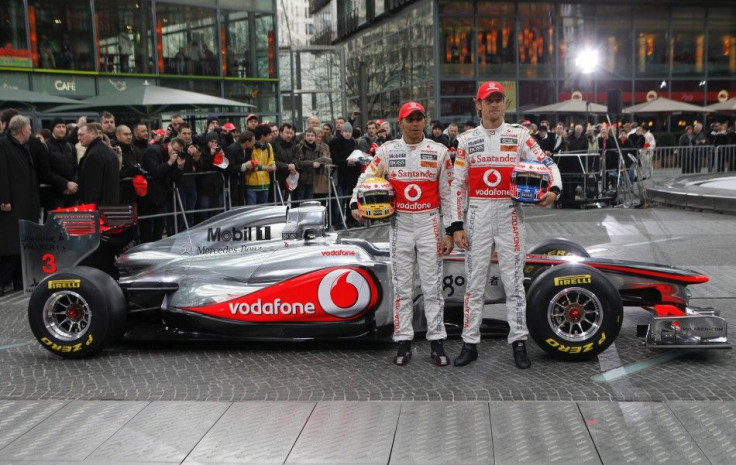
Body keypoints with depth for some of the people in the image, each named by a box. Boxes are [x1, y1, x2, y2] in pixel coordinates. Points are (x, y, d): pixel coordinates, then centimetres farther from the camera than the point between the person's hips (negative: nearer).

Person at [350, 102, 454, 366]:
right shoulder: (387, 151, 3)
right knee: (401, 286, 6)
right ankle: (403, 342, 14)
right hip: (400, 225, 1)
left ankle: (436, 342, 12)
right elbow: (365, 178, 5)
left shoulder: (439, 152, 2)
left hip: (430, 224, 0)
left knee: (433, 286, 3)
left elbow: (447, 195, 3)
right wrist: (355, 205, -13)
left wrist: (449, 231, 0)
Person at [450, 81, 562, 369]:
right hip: (478, 215, 1)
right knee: (475, 280, 5)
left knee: (513, 280, 3)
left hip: (509, 214, -1)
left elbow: (547, 164, 2)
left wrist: (554, 189, -20)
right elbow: (458, 185, 4)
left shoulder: (519, 136, 5)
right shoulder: (467, 140, 6)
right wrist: (456, 225, -2)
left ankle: (518, 342, 12)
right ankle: (470, 343, 13)